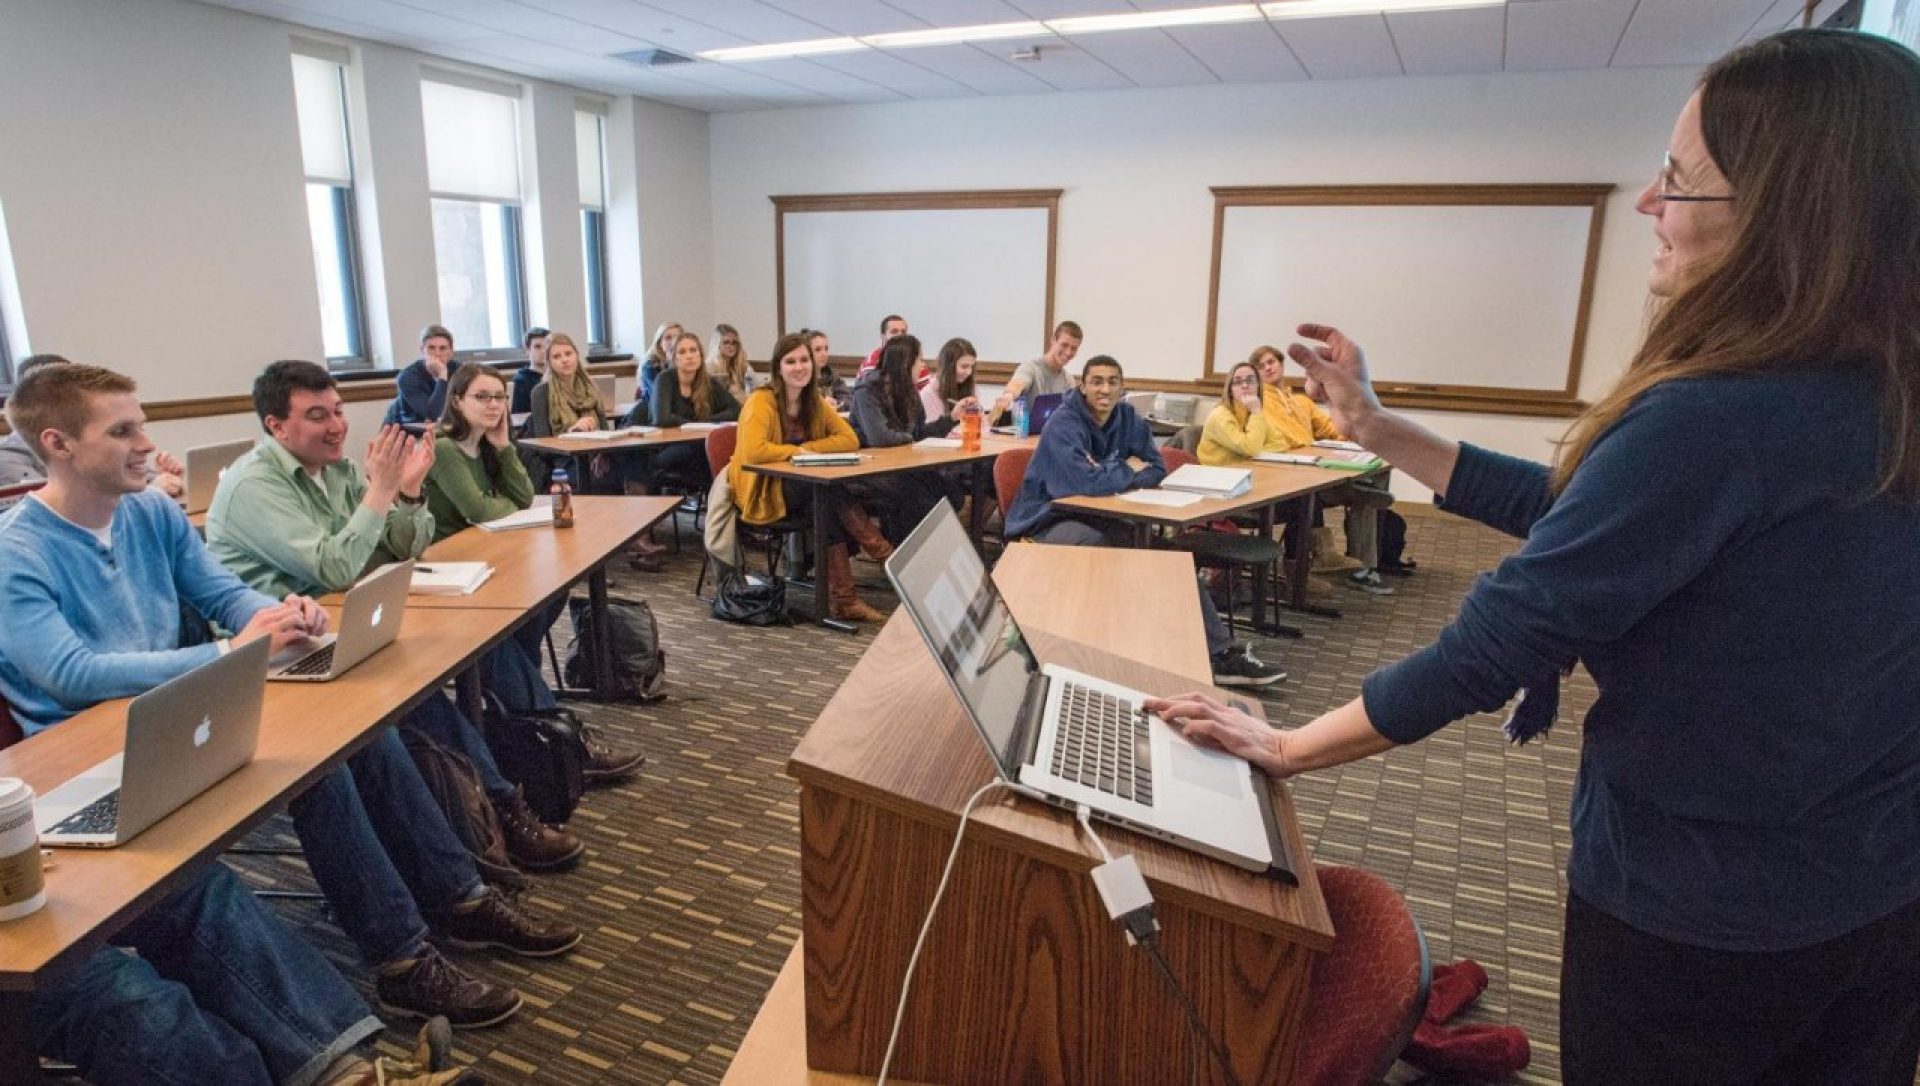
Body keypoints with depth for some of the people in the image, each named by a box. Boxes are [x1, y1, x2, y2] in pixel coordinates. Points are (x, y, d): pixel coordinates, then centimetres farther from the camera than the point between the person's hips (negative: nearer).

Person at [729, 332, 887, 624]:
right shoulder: (761, 401, -14)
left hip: (803, 489, 5)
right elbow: (753, 451, -28)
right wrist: (796, 451, -16)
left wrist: (808, 448, -13)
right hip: (762, 493, -5)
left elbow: (850, 439, 0)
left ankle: (839, 596, -28)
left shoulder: (815, 402, 6)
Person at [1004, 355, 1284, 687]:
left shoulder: (1129, 418, 2)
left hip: (1100, 517, 6)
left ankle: (1220, 653, -7)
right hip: (1050, 519, -6)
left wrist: (1112, 476, -18)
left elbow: (1157, 472, -1)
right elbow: (1085, 482, -32)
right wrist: (1128, 471, -13)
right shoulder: (1064, 424, -19)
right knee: (1101, 549, -36)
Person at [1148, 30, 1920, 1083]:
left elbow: (1489, 646, -27)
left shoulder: (1711, 423, -30)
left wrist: (1287, 747, -14)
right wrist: (1376, 427, 3)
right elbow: (1579, 511, 3)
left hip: (1694, 921, -7)